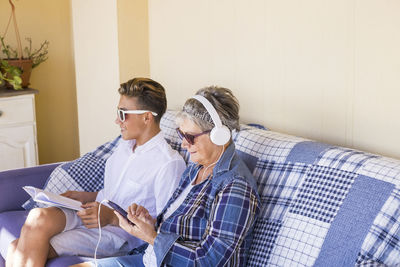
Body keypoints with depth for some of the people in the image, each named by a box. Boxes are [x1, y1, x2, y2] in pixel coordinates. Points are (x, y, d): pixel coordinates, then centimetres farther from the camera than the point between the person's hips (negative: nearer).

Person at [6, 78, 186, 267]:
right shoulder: (124, 144, 16)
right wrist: (86, 197, 12)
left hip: (119, 233, -8)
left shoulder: (169, 163, -13)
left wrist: (113, 217, -19)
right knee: (39, 216, -23)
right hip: (92, 215, 8)